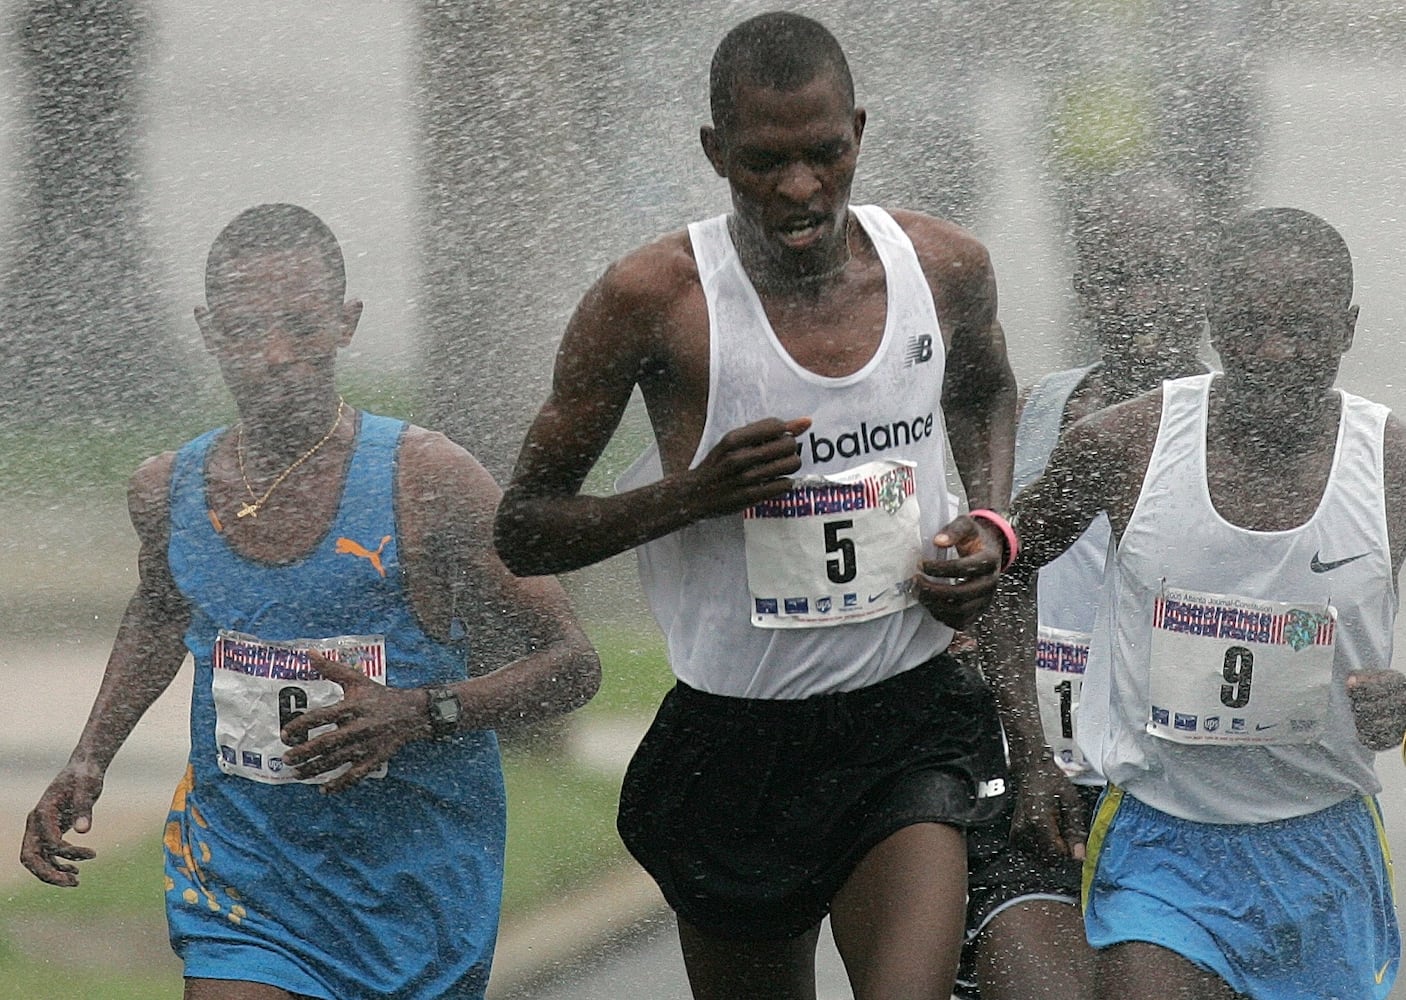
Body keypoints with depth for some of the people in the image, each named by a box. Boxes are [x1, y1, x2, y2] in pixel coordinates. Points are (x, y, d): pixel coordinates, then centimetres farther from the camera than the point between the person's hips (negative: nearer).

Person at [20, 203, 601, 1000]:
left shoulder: (425, 481, -12)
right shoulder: (167, 491, 1)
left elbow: (573, 664, -9)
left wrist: (422, 714, -24)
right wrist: (89, 762, 15)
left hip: (416, 899, -2)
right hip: (240, 885, 2)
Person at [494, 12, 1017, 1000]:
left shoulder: (945, 266, -1)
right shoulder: (653, 299, -12)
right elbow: (524, 530, -5)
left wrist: (991, 528, 5)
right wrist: (693, 492, -20)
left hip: (907, 728, 1)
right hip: (733, 744, -1)